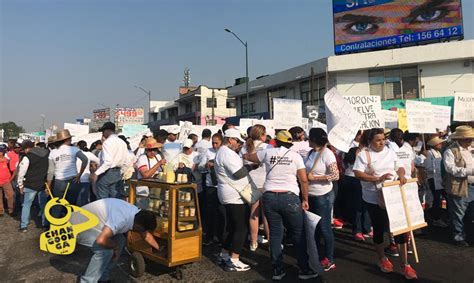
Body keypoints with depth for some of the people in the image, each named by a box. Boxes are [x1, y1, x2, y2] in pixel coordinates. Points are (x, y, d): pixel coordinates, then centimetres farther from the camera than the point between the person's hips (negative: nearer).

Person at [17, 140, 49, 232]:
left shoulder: (27, 157, -11)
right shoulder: (46, 154, 3)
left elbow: (21, 172, -9)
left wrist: (20, 185, 3)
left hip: (31, 185, -4)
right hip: (44, 184, 4)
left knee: (26, 204, 10)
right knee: (44, 205, 12)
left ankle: (24, 226, 11)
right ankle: (45, 224, 13)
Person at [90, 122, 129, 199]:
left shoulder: (107, 142, -12)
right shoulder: (123, 143, 10)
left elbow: (107, 161, -22)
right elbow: (126, 161, 11)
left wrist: (96, 173, -21)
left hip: (107, 173, -7)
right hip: (118, 173, 7)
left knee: (102, 199, 1)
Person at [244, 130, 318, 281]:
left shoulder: (268, 152, 8)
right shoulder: (295, 155, 4)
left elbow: (247, 157, 20)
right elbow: (304, 180, -1)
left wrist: (246, 154, 42)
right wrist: (305, 199, 6)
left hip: (270, 197, 2)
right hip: (290, 197, -2)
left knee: (275, 234, 10)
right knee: (298, 235, 9)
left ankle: (277, 270, 17)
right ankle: (305, 270, 16)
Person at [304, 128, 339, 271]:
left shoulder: (327, 154, -15)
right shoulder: (310, 153, 5)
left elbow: (336, 176, -21)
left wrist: (314, 178, -20)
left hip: (323, 196, -7)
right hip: (310, 195, 7)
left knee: (324, 227, 3)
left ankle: (329, 260, 19)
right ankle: (317, 255, 34)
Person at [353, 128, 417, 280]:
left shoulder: (390, 152, 7)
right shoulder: (364, 155, -9)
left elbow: (399, 167, 11)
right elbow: (358, 174, -18)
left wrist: (401, 175, -12)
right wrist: (378, 179, -26)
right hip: (374, 199, -3)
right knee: (379, 229, 11)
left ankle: (404, 263, 16)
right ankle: (382, 259, 32)